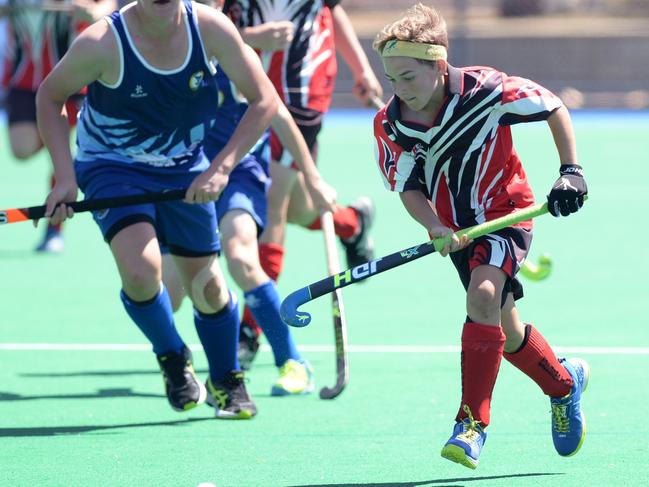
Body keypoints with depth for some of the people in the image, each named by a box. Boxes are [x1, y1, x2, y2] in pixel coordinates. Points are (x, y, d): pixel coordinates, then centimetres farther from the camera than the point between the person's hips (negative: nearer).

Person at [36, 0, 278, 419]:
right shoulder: (102, 43, -25)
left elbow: (264, 99, -10)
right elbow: (50, 96, -7)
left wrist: (221, 168, -19)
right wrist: (65, 177, -15)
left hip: (186, 172, 3)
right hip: (112, 167, -3)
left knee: (207, 286, 6)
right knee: (141, 269, -25)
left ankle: (227, 382, 35)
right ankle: (173, 360, 5)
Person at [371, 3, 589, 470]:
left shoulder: (485, 90, -24)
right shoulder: (389, 125, -15)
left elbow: (554, 108, -10)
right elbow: (409, 188, -6)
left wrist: (571, 169, -15)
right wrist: (436, 227, -25)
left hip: (507, 211, -5)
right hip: (457, 227, 5)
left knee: (482, 295, -29)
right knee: (508, 332, 13)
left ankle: (472, 422, -25)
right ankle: (565, 383, 44)